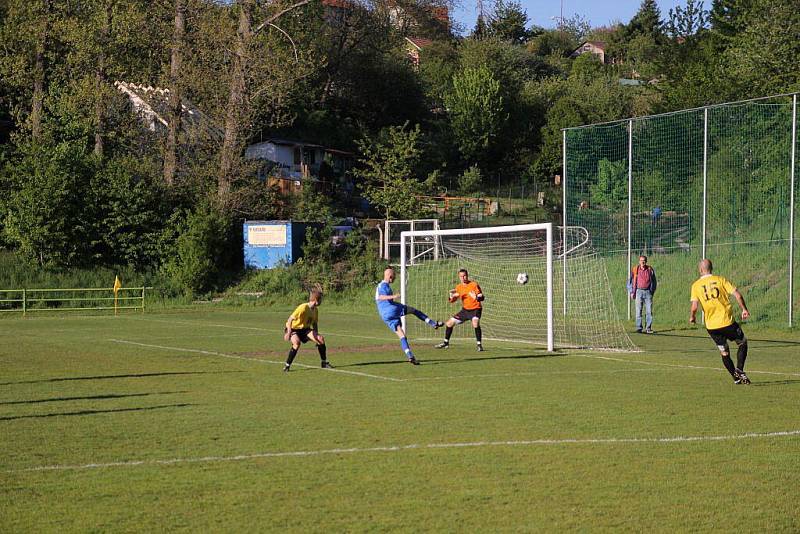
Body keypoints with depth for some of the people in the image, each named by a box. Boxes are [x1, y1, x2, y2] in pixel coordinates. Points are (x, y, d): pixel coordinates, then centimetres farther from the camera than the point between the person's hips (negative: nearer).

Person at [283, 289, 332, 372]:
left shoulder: (315, 310, -2)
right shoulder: (304, 308, -28)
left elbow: (314, 323, 11)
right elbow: (290, 319, -31)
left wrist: (316, 334, -6)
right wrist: (288, 332, -41)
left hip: (305, 329, 7)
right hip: (294, 328, -7)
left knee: (321, 339, -6)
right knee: (296, 342, -36)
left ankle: (324, 363, 10)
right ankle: (287, 365, -24)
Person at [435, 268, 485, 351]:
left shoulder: (474, 284, -14)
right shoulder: (458, 287, 2)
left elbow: (482, 297, -20)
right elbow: (452, 301, 7)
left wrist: (476, 297, -43)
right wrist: (451, 296, -16)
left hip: (475, 309, -6)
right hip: (465, 310, 6)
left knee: (475, 323, -35)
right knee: (449, 323, 7)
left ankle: (479, 345, -26)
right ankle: (446, 343, 27)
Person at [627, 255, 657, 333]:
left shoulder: (650, 270, 6)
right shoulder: (635, 269, 3)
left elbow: (654, 281, 16)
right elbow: (630, 281, 8)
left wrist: (652, 292, 10)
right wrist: (632, 292, 3)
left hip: (648, 292, 1)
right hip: (639, 291, -1)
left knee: (649, 311, -3)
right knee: (638, 311, -1)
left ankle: (648, 328, 2)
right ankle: (639, 328, 3)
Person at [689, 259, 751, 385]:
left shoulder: (696, 285, 1)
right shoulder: (720, 280, 2)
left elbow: (694, 307, -8)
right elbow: (737, 295, -5)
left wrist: (692, 317, 11)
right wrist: (744, 309, 6)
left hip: (711, 326, 1)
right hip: (727, 322, -1)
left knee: (724, 353, 15)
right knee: (743, 343, 16)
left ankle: (736, 377, 15)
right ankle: (739, 369, -2)